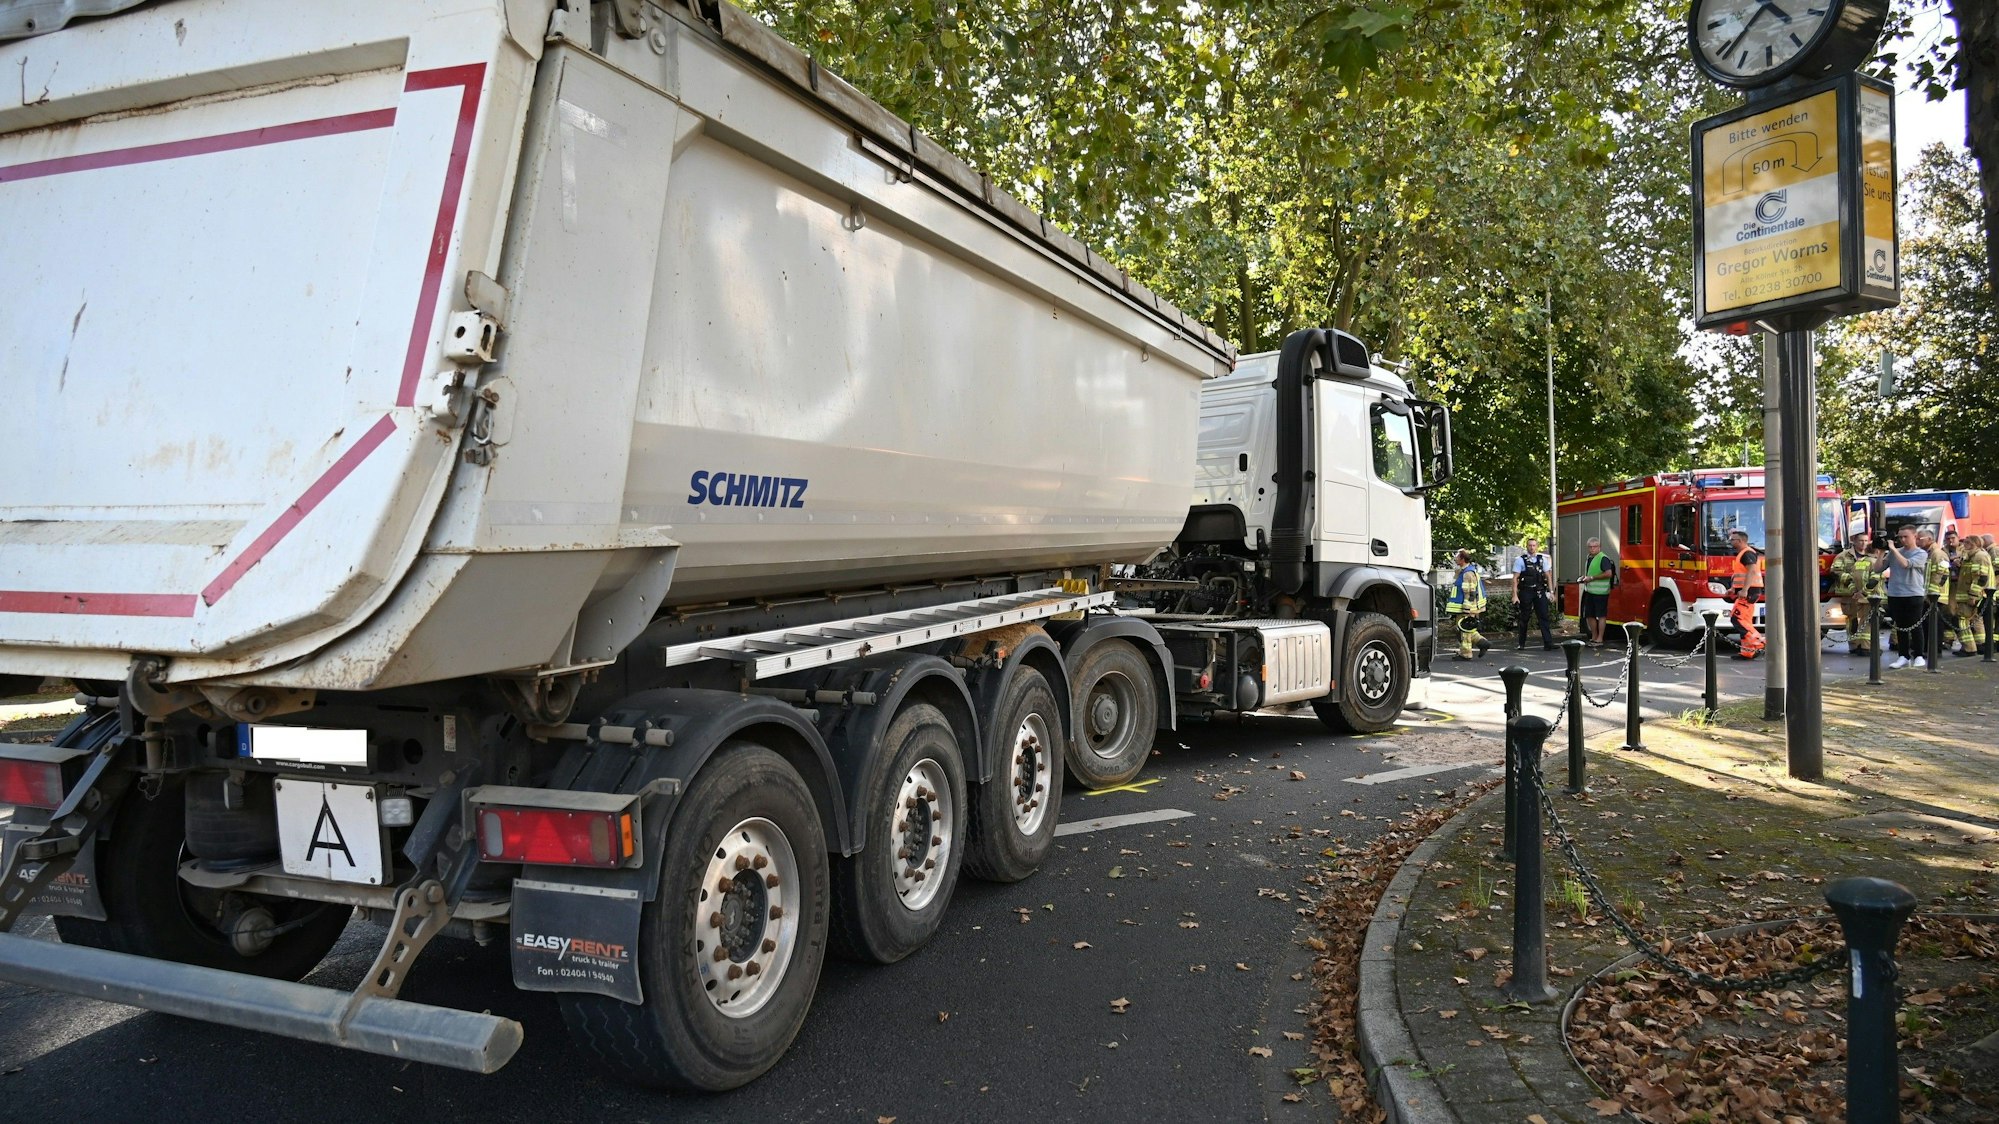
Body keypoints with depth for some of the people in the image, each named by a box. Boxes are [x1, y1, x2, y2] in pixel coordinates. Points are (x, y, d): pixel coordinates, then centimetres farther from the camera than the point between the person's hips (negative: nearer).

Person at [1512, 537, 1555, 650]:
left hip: (1540, 592, 2)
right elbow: (1515, 578, -3)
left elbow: (1548, 576, 13)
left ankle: (1548, 643, -6)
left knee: (1544, 617, -4)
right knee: (1524, 619, 6)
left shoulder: (1542, 559, 9)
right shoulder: (1520, 560, -1)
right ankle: (1521, 644, 16)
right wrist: (1515, 595, -10)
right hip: (1526, 592, -2)